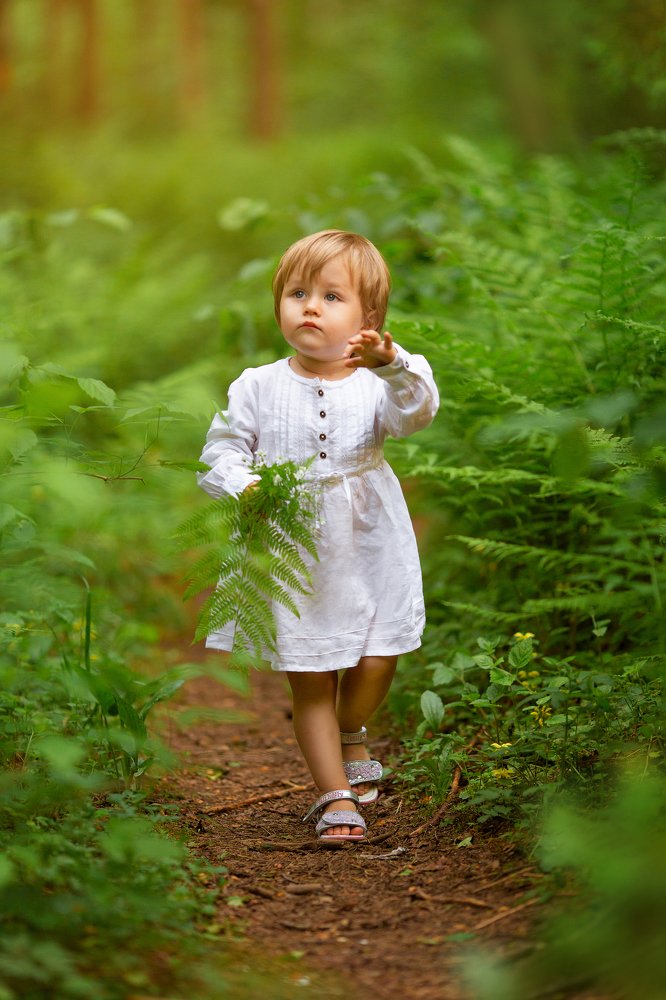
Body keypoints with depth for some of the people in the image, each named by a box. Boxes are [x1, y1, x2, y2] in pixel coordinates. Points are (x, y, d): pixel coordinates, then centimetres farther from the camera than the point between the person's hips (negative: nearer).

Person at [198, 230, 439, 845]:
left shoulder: (375, 384, -4)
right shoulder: (258, 388, 0)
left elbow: (417, 412, -24)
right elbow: (221, 451, 2)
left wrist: (393, 364, -43)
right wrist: (242, 485, -19)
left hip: (369, 557, 0)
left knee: (376, 665, 0)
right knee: (309, 682, 4)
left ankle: (350, 736, 35)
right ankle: (336, 797, 16)